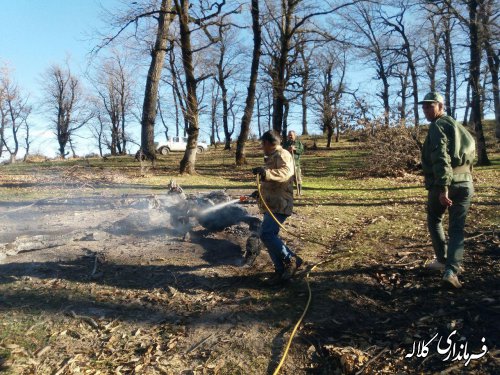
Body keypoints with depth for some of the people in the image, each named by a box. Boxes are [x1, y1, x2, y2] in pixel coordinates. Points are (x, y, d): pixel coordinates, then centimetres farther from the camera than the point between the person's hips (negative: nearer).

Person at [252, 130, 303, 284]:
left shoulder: (282, 154, -9)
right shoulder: (273, 157, 22)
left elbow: (285, 172, -30)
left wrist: (266, 172, -42)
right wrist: (259, 191, 41)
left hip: (279, 205, -10)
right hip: (272, 205, 10)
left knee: (266, 235, -20)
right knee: (269, 236, 7)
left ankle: (292, 260, -7)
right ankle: (281, 270, 12)